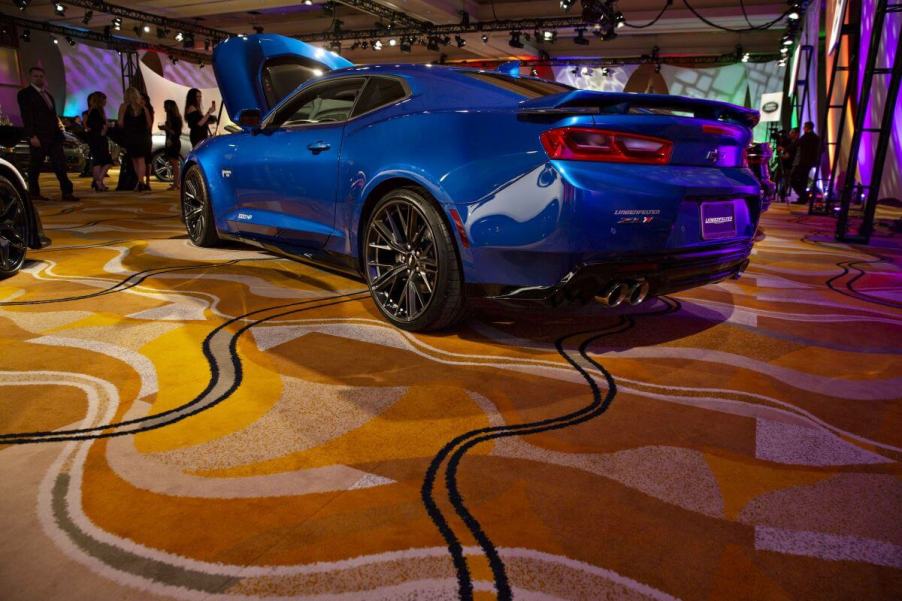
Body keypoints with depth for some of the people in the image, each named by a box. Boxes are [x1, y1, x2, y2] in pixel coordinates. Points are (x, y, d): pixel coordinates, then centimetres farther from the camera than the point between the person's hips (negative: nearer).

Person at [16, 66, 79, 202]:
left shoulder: (47, 94, 20)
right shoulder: (25, 93, -2)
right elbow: (26, 116, -10)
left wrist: (59, 124, 5)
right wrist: (32, 136, -17)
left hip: (54, 135, 6)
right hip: (38, 136, -6)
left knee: (60, 164, -1)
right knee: (35, 165, 1)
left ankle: (67, 192, -4)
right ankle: (34, 193, 9)